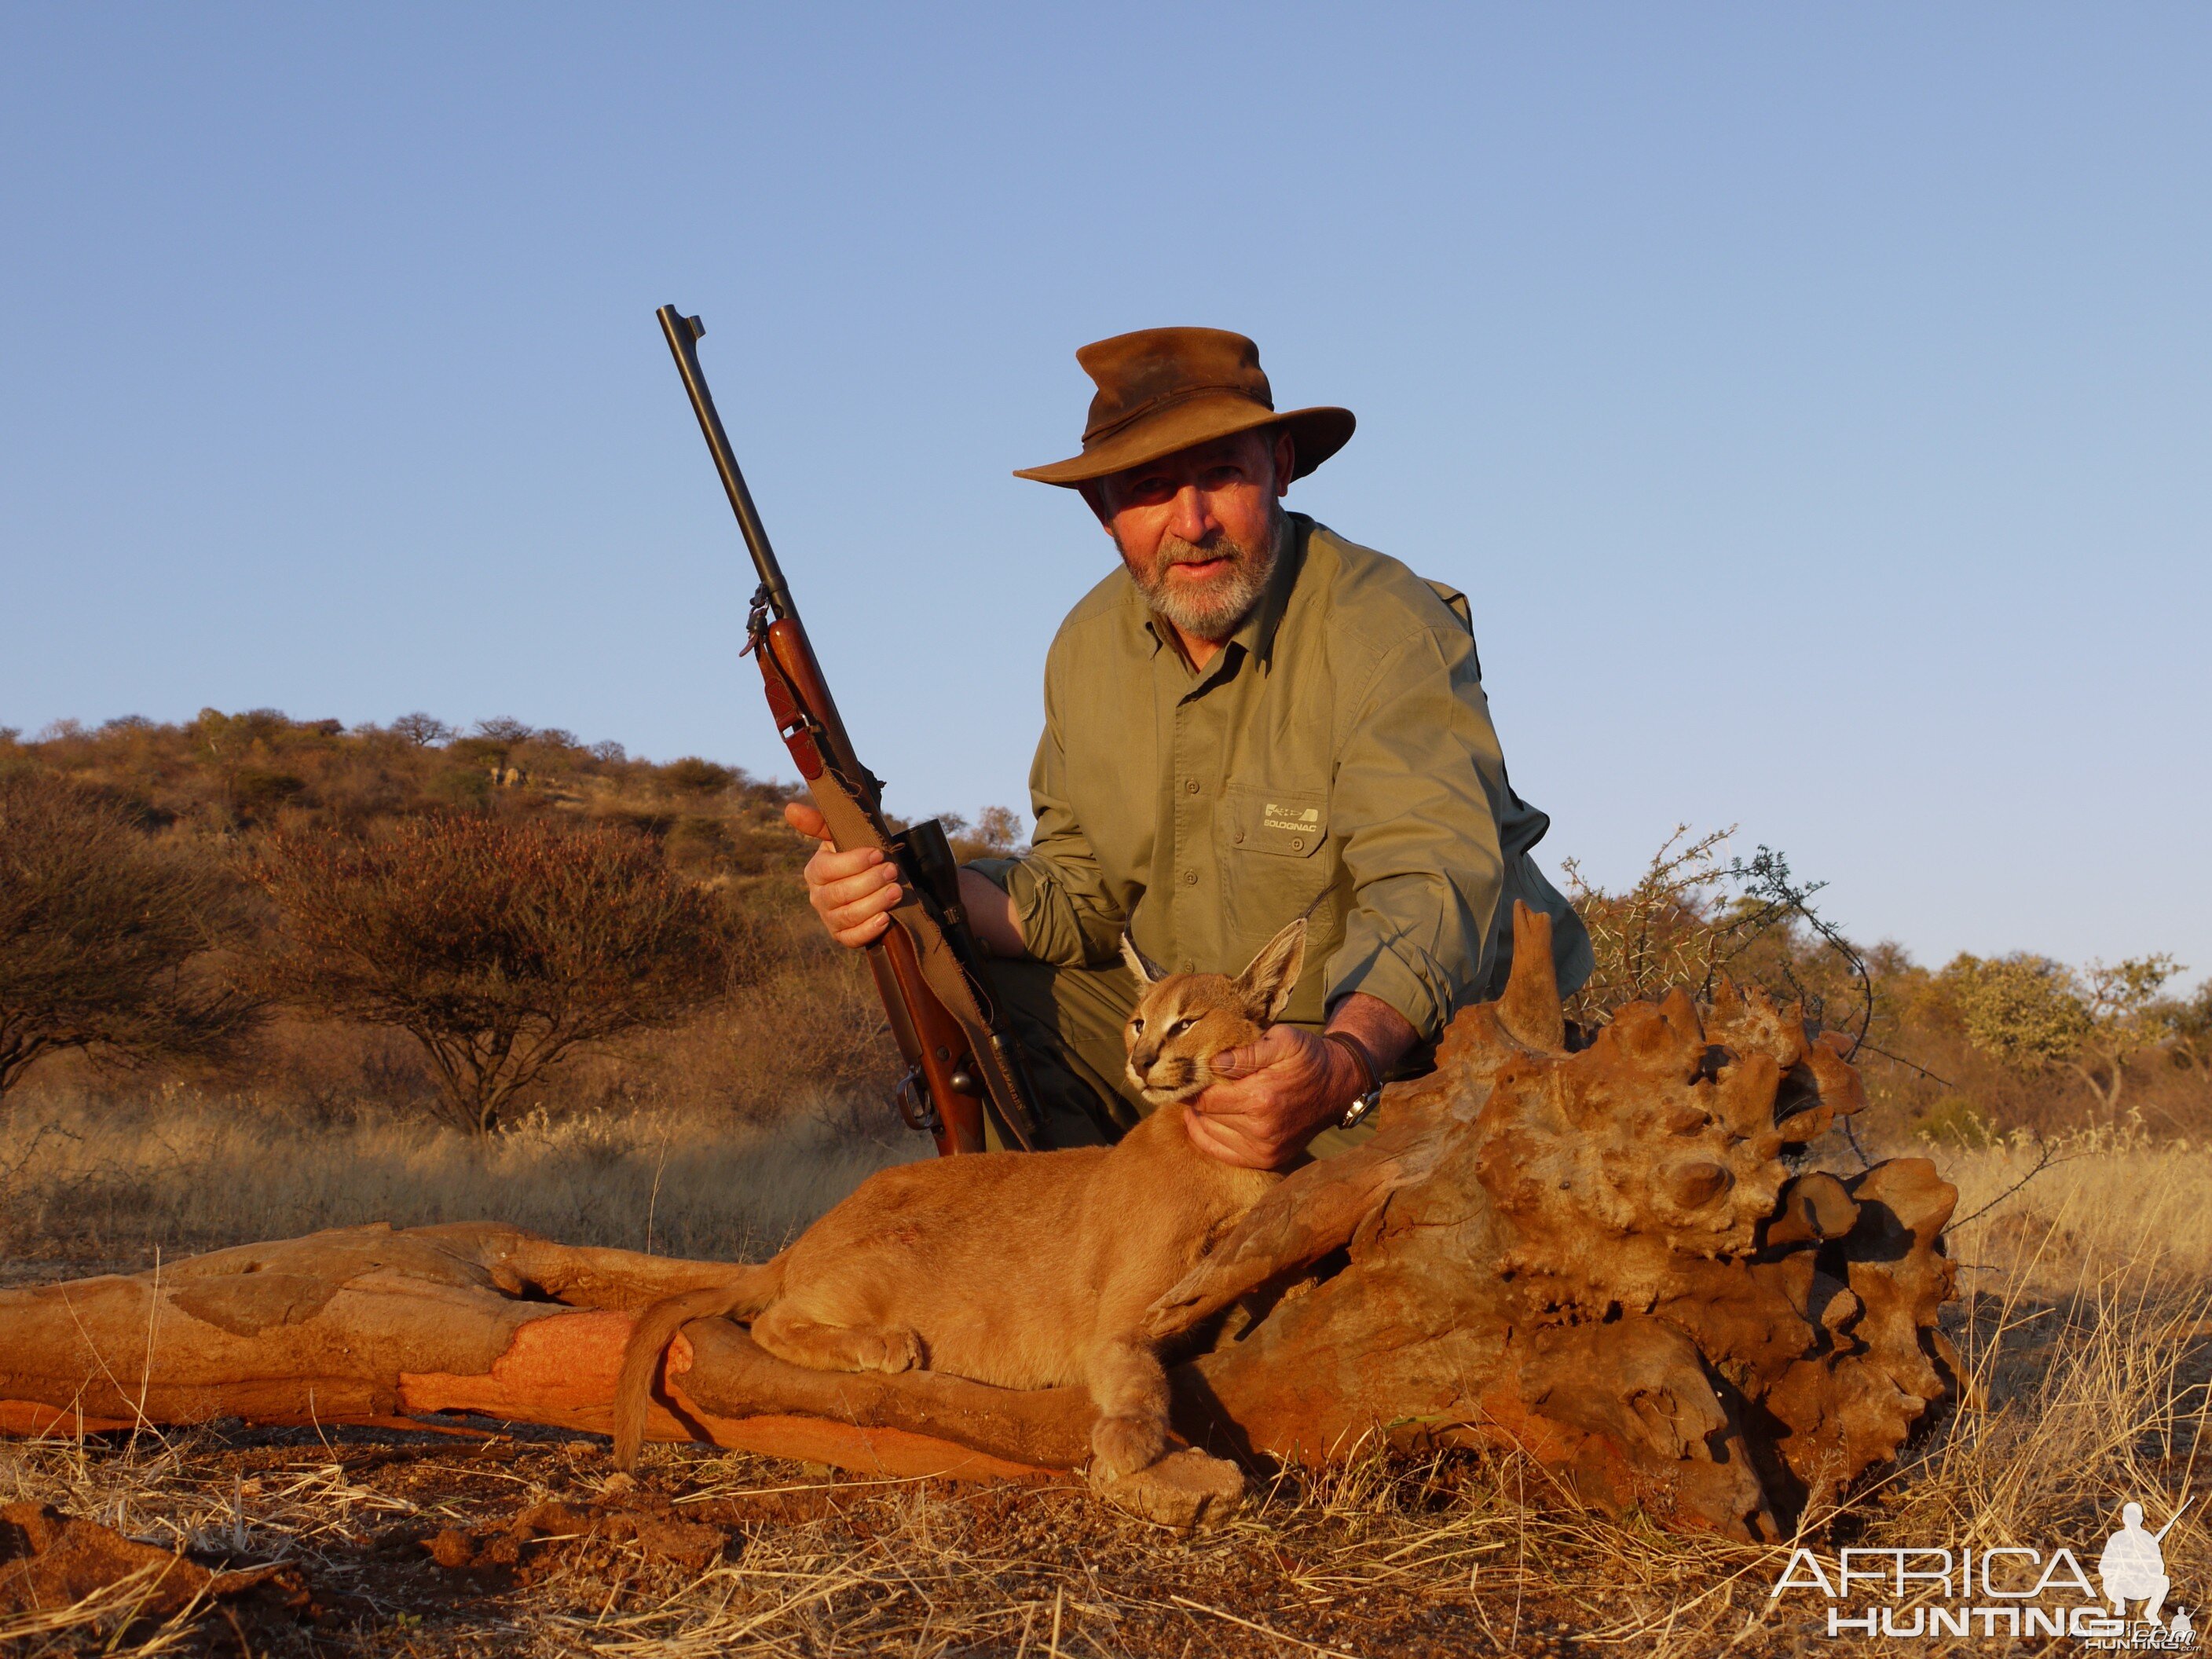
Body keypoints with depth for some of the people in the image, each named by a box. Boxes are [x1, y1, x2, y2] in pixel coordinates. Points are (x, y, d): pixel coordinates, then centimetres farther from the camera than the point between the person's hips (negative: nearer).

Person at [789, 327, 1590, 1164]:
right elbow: (1083, 894, 7)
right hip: (1192, 1031, 6)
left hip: (1408, 1030, -5)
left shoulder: (1389, 629, -22)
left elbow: (1433, 887, -35)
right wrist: (913, 887, -13)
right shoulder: (1091, 646, 2)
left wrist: (1341, 1071, -55)